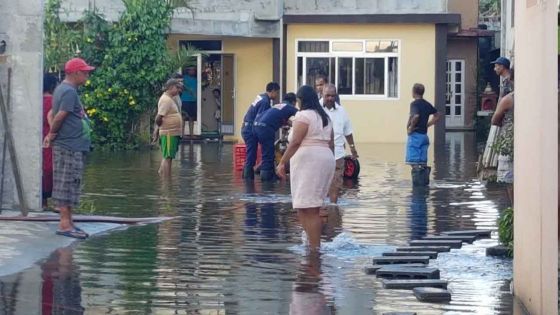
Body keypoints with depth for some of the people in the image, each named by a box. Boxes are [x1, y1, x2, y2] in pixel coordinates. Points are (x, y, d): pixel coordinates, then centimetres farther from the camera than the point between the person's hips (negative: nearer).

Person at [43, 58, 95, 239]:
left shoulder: (62, 89, 16)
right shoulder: (70, 92, -16)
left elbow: (52, 114, 20)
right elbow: (59, 116, -22)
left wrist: (51, 133, 8)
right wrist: (53, 134, -7)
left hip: (72, 147, 10)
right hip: (70, 147, -10)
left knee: (68, 186, 12)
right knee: (67, 185, -7)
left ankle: (68, 223, 17)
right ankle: (65, 224, -6)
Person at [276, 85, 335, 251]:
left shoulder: (303, 115, -8)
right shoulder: (325, 117, 18)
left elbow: (295, 142, -18)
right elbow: (331, 143, 20)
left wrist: (282, 162, -17)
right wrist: (329, 164, 26)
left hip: (308, 161, -9)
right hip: (325, 159, 9)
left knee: (307, 209, -8)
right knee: (312, 208, 13)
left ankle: (315, 248, -12)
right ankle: (314, 244, 12)